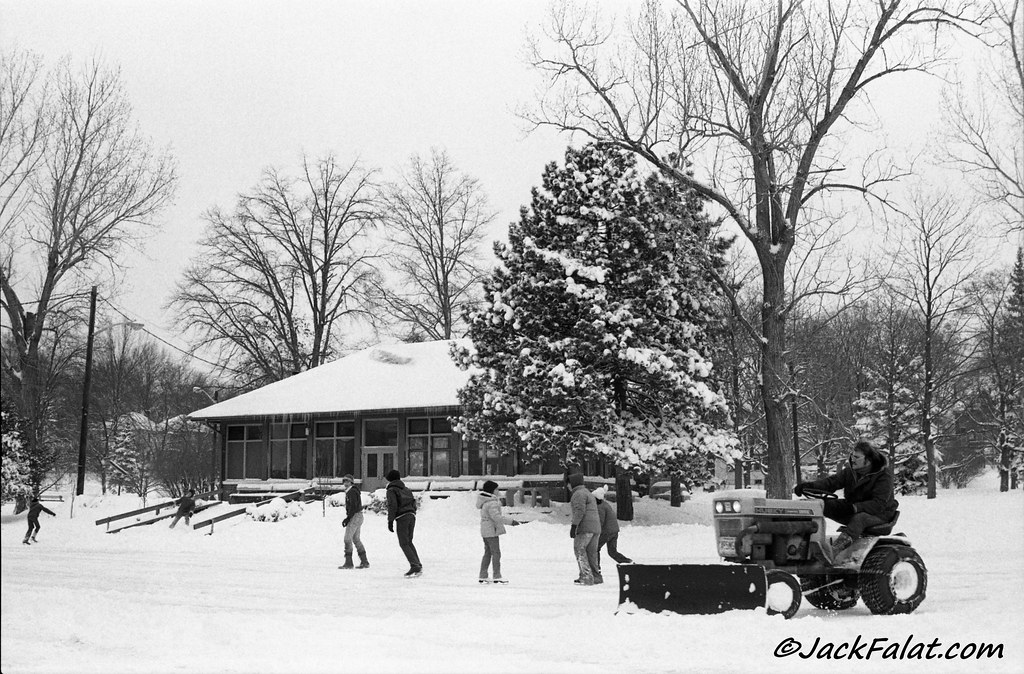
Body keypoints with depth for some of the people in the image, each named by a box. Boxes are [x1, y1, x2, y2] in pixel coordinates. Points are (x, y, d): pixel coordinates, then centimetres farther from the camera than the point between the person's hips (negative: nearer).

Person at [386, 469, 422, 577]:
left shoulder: (391, 490, 1)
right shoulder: (406, 489, 22)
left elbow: (392, 505, -10)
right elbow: (413, 504, 18)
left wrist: (390, 521, -10)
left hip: (402, 517, -7)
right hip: (412, 515, 7)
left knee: (404, 544, -4)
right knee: (409, 542, 16)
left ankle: (415, 566, -17)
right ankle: (418, 566, 7)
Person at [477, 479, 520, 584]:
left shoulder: (485, 501, 11)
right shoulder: (491, 503, -20)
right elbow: (496, 517, -27)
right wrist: (511, 521, -23)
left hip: (485, 531, 10)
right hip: (491, 531, -10)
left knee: (487, 553, 14)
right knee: (496, 553, -4)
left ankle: (483, 576, 16)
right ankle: (496, 577, -2)